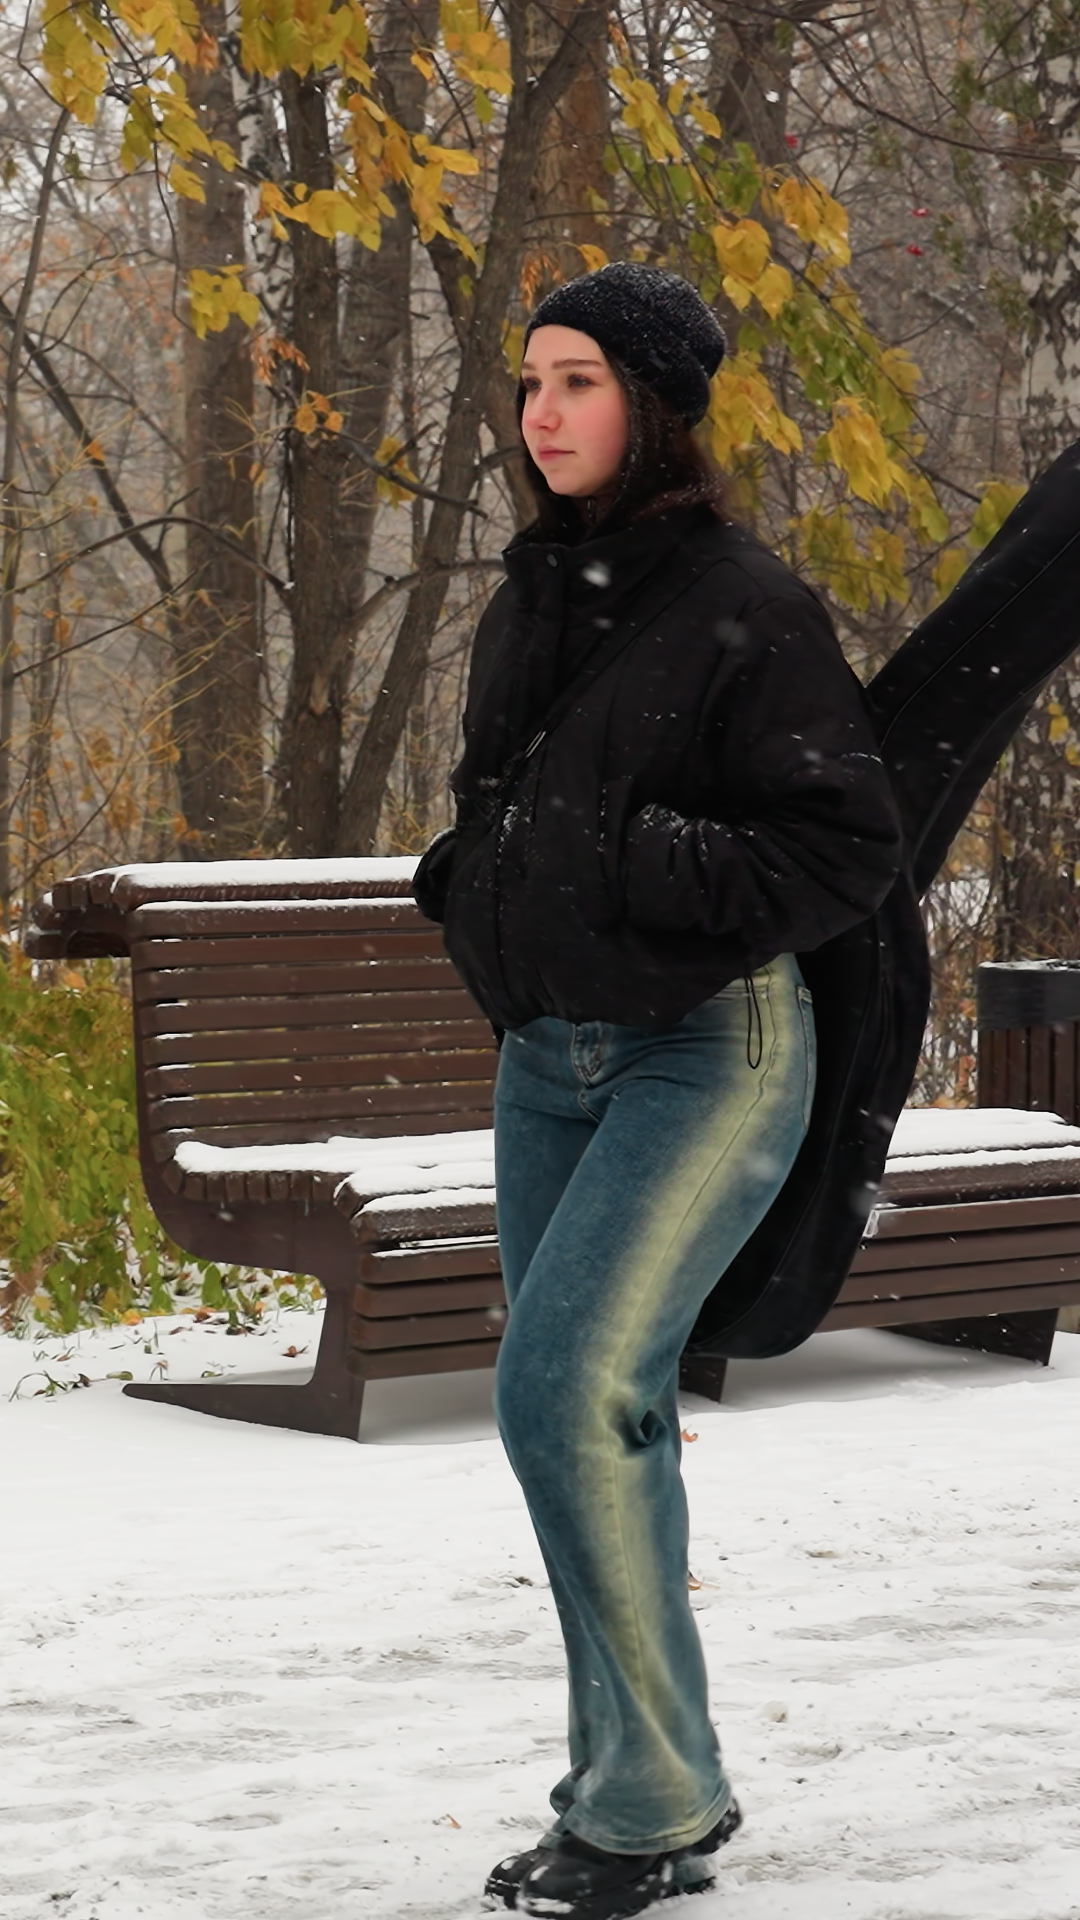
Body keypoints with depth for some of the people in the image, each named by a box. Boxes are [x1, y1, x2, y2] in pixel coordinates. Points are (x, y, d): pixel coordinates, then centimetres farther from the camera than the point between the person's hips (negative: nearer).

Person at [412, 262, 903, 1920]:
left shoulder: (745, 606, -10)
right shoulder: (529, 602, 11)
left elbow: (852, 850, -13)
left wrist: (651, 866, -21)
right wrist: (467, 882, 7)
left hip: (711, 1052, -8)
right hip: (550, 1061, 8)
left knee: (566, 1389, -19)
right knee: (607, 1417, 10)